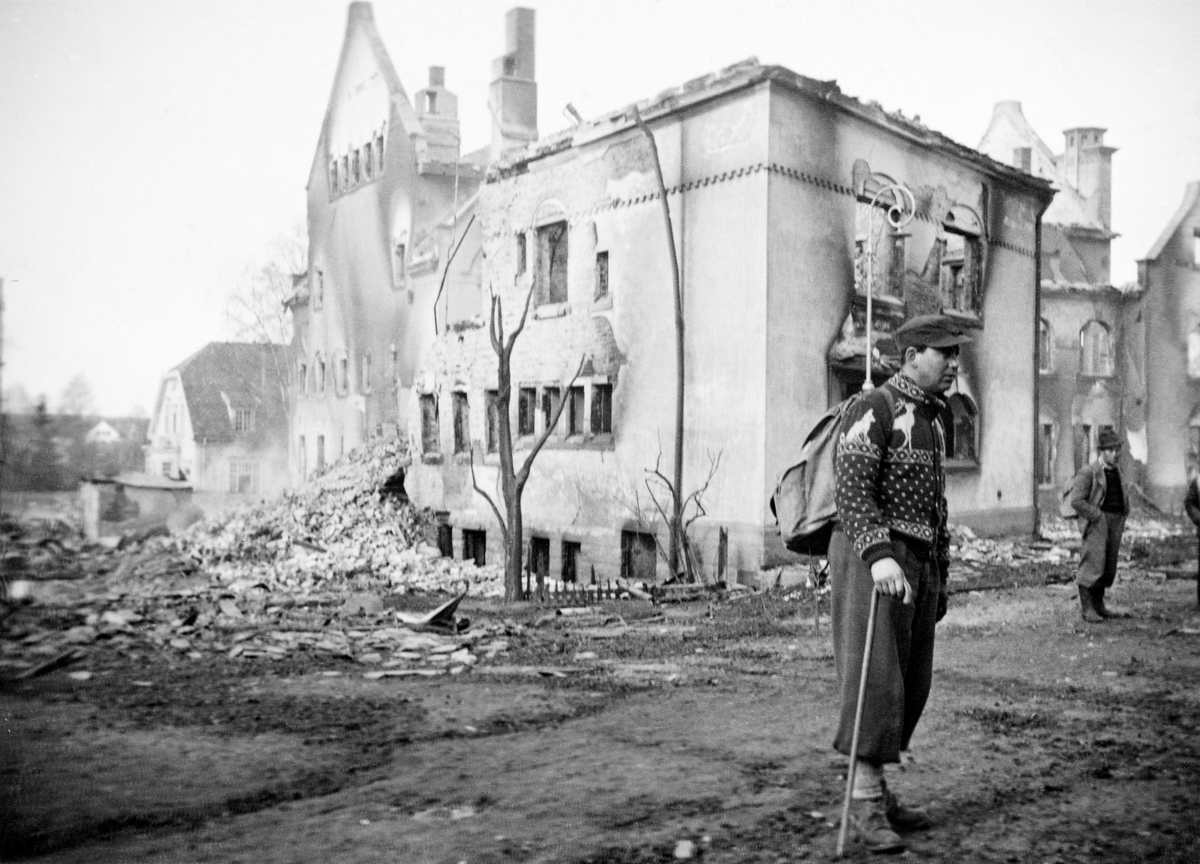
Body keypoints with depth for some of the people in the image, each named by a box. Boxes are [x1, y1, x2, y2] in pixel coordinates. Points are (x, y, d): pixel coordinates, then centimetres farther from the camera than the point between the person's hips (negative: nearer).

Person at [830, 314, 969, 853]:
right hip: (872, 558, -9)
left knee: (910, 686, 9)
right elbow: (850, 488, -21)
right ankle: (865, 810, -6)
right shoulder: (874, 410, -10)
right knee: (875, 679, -11)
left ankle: (873, 791, 19)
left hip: (918, 563, 9)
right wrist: (879, 555, -34)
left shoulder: (932, 418, 20)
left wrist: (940, 576, 23)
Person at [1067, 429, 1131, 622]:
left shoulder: (1117, 471, 15)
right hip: (1096, 523, -7)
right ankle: (1086, 608, -4)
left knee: (1109, 566, 9)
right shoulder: (1088, 472, -9)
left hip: (1116, 521, 7)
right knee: (1093, 563, -10)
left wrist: (1124, 514, 14)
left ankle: (1099, 605, 20)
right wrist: (1097, 516, -16)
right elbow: (1076, 500, -15)